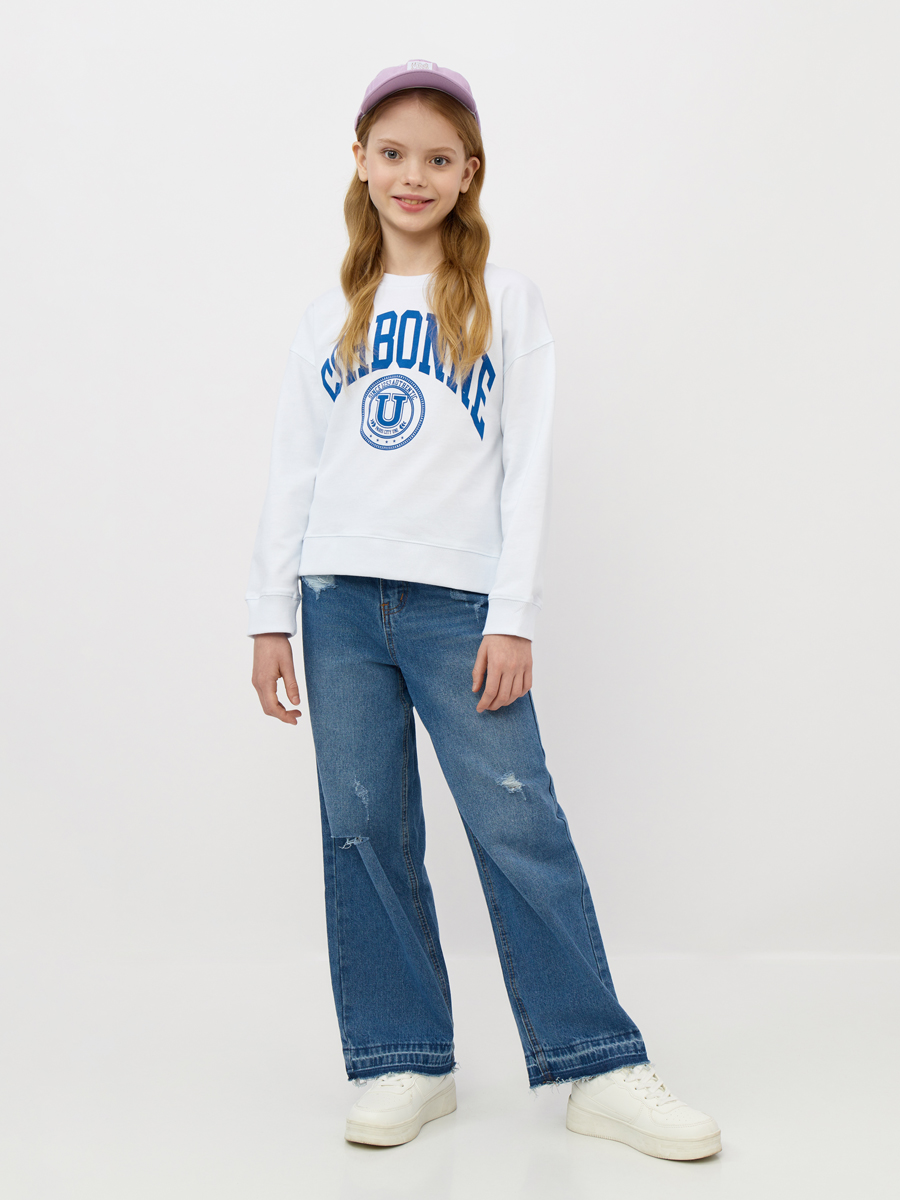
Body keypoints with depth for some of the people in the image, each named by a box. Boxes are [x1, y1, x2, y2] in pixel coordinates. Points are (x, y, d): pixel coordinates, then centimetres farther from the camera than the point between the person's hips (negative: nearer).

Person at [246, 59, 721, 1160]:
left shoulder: (507, 303, 7)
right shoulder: (329, 318, 15)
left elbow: (528, 468, 1)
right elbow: (292, 473, 14)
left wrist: (514, 617, -7)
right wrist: (271, 615, 7)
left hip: (459, 602, -3)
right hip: (340, 598, 3)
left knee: (519, 824, -6)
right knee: (363, 831, 2)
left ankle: (598, 1069, 2)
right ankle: (405, 1063, 13)